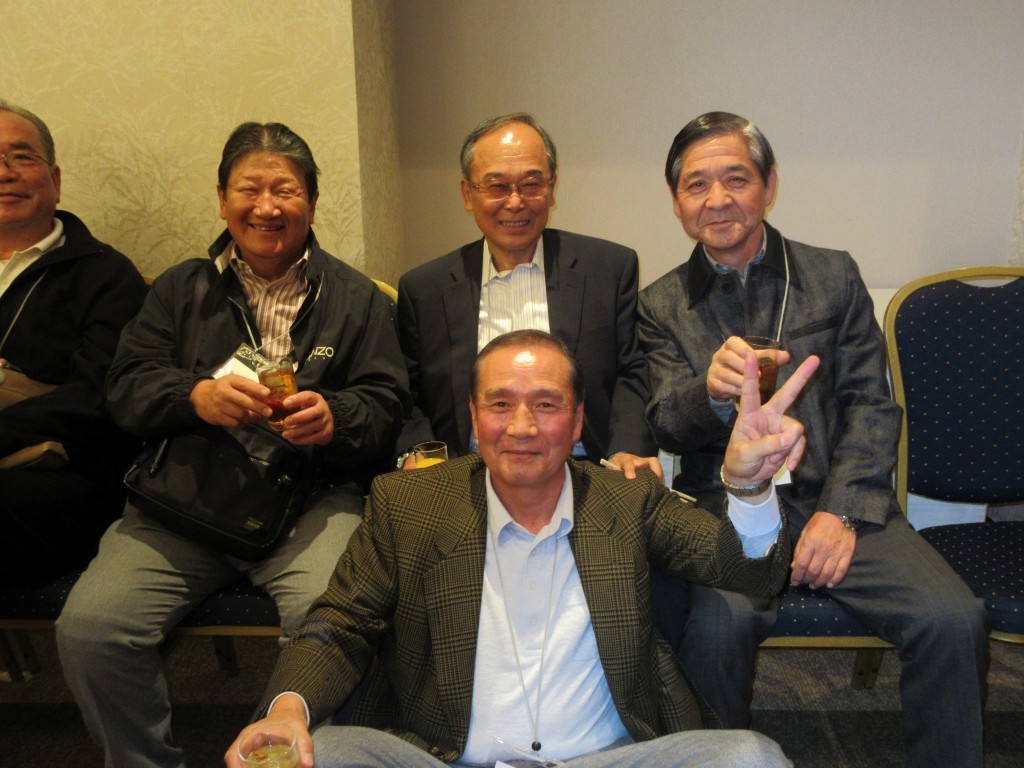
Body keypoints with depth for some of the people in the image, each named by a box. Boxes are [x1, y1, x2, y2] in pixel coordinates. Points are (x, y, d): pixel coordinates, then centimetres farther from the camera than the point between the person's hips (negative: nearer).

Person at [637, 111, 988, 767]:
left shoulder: (833, 276, 10)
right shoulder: (663, 305, 8)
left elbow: (871, 406, 6)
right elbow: (668, 428, -1)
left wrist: (840, 512, -8)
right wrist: (712, 391, -25)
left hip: (835, 501, 2)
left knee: (953, 619, -21)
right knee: (717, 622, -30)